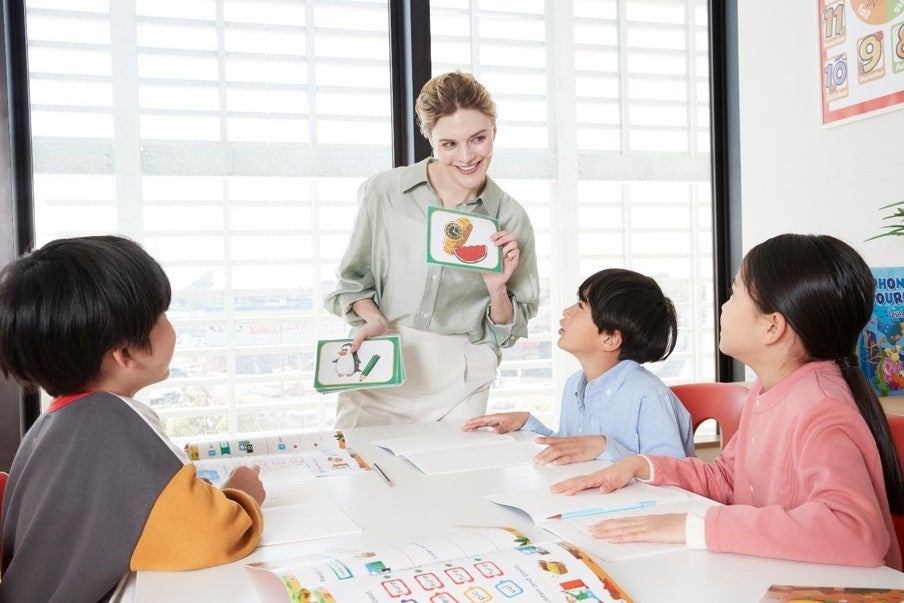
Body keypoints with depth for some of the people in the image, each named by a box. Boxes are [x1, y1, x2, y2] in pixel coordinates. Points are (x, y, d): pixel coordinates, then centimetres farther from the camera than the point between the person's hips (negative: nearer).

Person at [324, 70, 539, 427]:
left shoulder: (510, 219, -1)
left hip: (457, 386, 0)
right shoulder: (383, 193, -3)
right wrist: (375, 320, -10)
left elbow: (509, 331, 6)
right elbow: (352, 280, 9)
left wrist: (498, 290, -13)